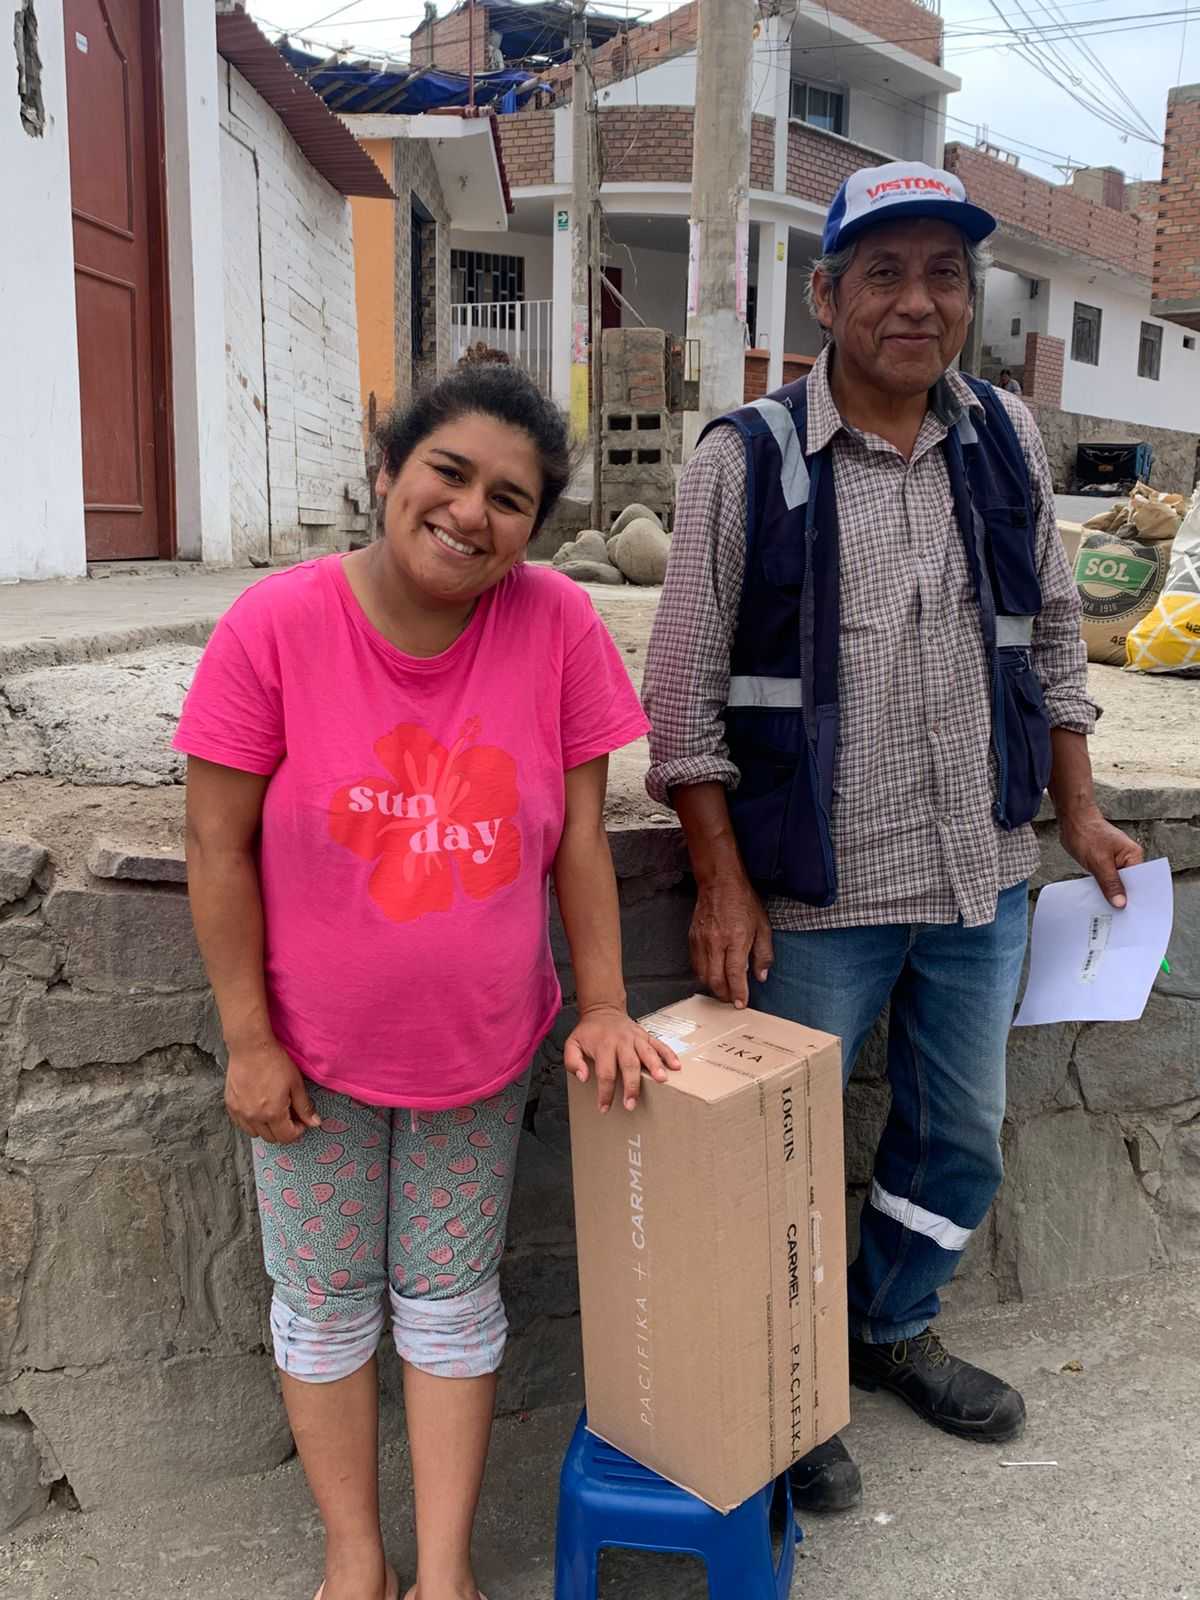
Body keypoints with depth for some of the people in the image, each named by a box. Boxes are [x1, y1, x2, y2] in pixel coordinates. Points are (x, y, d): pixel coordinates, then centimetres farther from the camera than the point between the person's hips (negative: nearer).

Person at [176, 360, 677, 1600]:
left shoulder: (556, 623, -14)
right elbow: (218, 847, -13)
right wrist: (250, 1041, -11)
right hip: (315, 1047, 0)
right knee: (325, 1299, 16)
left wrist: (603, 1007, -4)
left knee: (450, 1298, 16)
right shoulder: (277, 624, -18)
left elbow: (579, 832, -6)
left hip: (483, 1042, 1)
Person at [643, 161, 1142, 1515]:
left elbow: (1051, 638, 13)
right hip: (815, 897, -5)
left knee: (961, 1137, 20)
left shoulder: (1005, 441, 3)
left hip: (983, 880, 5)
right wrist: (724, 886, -12)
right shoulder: (744, 461, -11)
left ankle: (891, 1333, 46)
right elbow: (684, 694, -9)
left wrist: (1079, 813, 11)